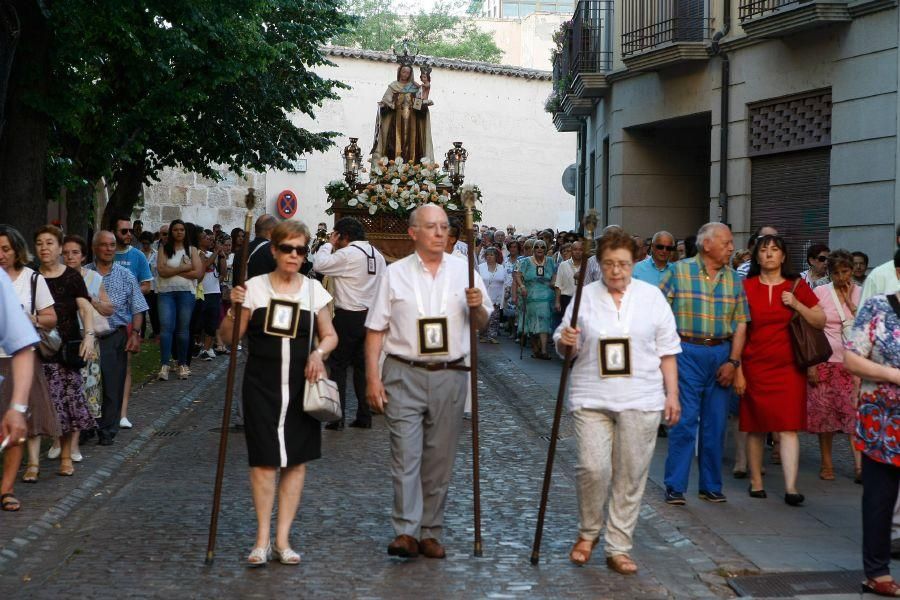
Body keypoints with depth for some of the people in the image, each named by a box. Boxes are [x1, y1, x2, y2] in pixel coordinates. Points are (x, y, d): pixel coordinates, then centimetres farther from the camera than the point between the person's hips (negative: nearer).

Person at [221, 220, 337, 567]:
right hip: (261, 384, -2)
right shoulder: (254, 287, -1)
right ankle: (263, 539, 7)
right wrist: (233, 310, -18)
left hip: (301, 384, 2)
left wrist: (319, 352, -8)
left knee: (297, 460, 3)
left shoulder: (313, 289, 5)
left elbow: (330, 335, 13)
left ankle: (282, 538, 12)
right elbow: (229, 338, 0)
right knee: (264, 460, -2)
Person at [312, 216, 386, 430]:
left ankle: (338, 416, -1)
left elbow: (319, 264, -16)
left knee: (338, 366, 1)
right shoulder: (378, 255, 10)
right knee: (363, 365, 12)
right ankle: (364, 416, 13)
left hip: (348, 316, -7)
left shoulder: (348, 254, -13)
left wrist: (329, 244, -3)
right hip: (370, 315, 7)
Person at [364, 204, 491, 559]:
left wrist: (477, 306, -10)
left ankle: (431, 533, 14)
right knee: (405, 454, -9)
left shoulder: (463, 271, 9)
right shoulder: (395, 274, 4)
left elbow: (481, 324, 13)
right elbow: (375, 329, 4)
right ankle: (406, 531, -8)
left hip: (450, 375, 2)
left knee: (440, 459, 6)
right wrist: (372, 377, -4)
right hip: (404, 375, -2)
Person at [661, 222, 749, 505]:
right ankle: (675, 487, 2)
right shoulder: (679, 271, -2)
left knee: (715, 424, 8)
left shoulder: (733, 278, 9)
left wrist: (733, 361, -2)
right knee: (684, 421, -5)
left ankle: (711, 486, 19)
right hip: (687, 352, -4)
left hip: (721, 354, 4)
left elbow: (740, 323, 7)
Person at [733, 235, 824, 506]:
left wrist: (796, 304, -10)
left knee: (788, 428, -6)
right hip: (755, 368, 0)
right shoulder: (746, 287, 3)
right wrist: (737, 370, -2)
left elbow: (821, 322, 6)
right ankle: (756, 481, 19)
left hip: (789, 368, 0)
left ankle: (791, 488, -7)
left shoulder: (796, 286, 6)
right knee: (756, 427, 6)